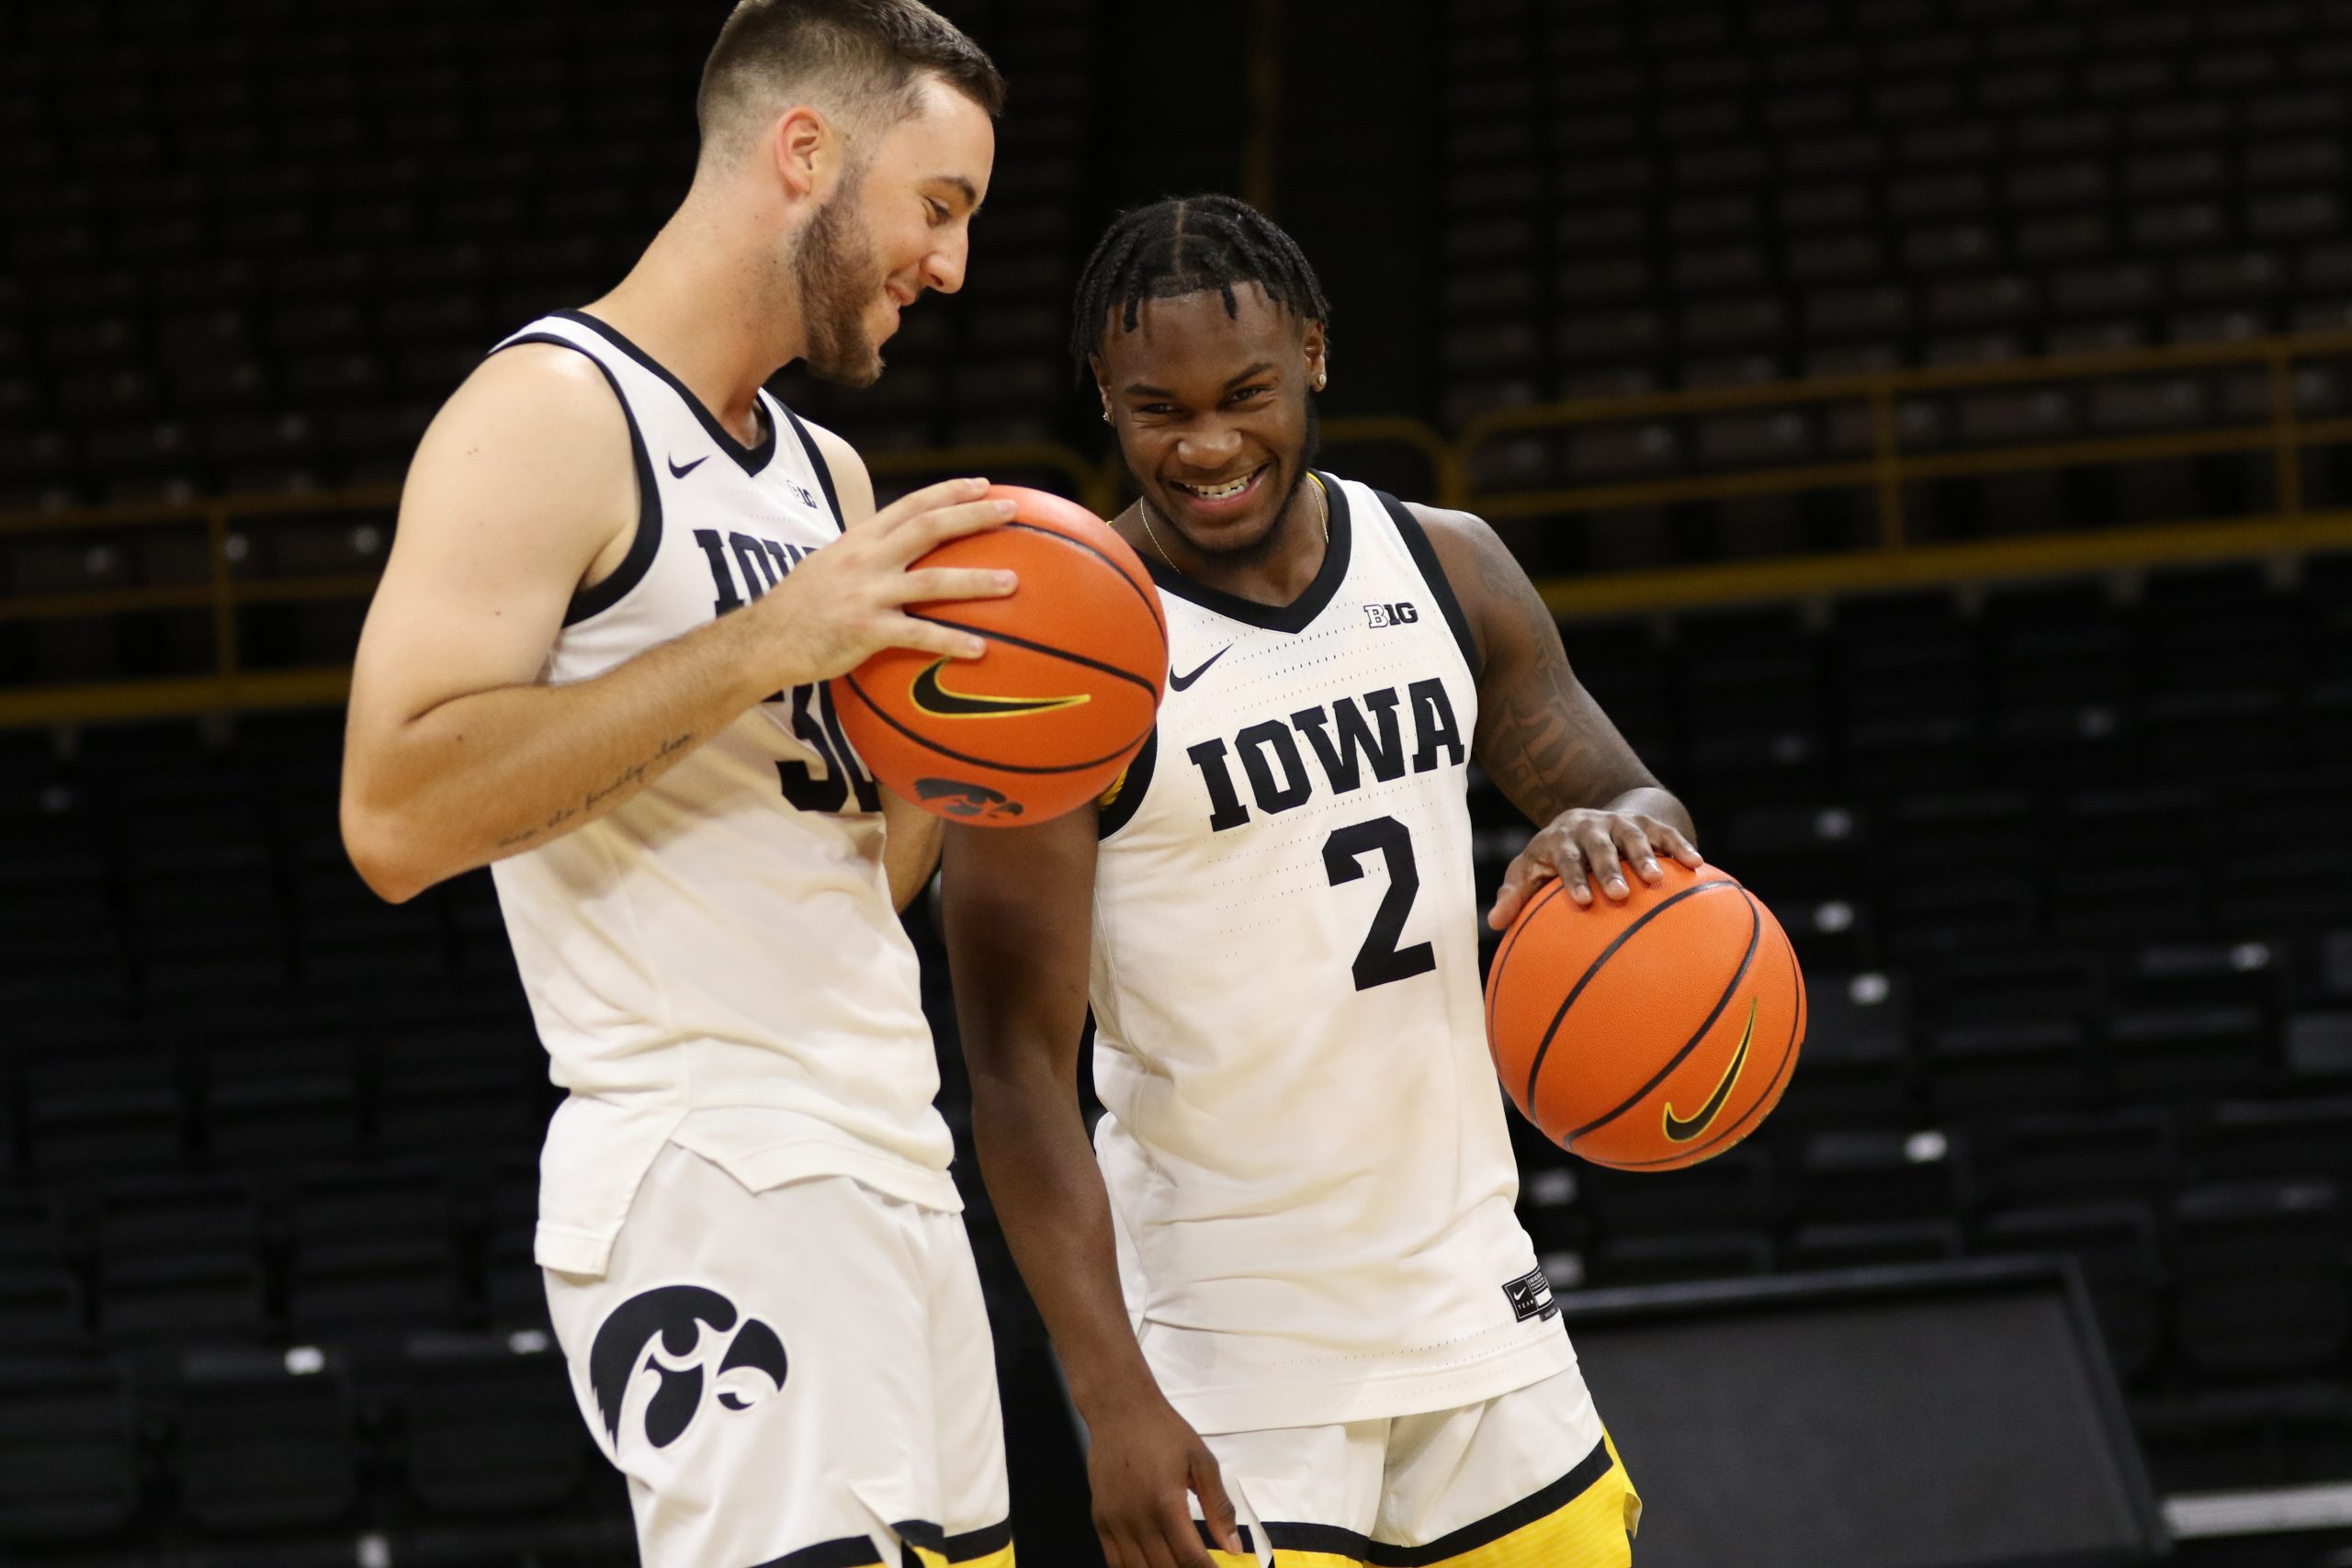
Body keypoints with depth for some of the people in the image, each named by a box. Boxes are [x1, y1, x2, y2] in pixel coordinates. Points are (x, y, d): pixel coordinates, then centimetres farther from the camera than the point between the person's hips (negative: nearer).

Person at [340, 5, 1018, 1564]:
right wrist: (766, 645, -20)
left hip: (888, 1173, 9)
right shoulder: (553, 414, -8)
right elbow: (397, 817, -20)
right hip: (710, 1185, -9)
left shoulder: (828, 478, 18)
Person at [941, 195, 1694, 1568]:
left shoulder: (1451, 569, 3)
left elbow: (1642, 811, 11)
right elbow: (1020, 1068, -15)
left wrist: (1616, 834, -16)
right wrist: (1115, 1397, -23)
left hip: (1468, 1287, 6)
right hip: (1226, 1343, -6)